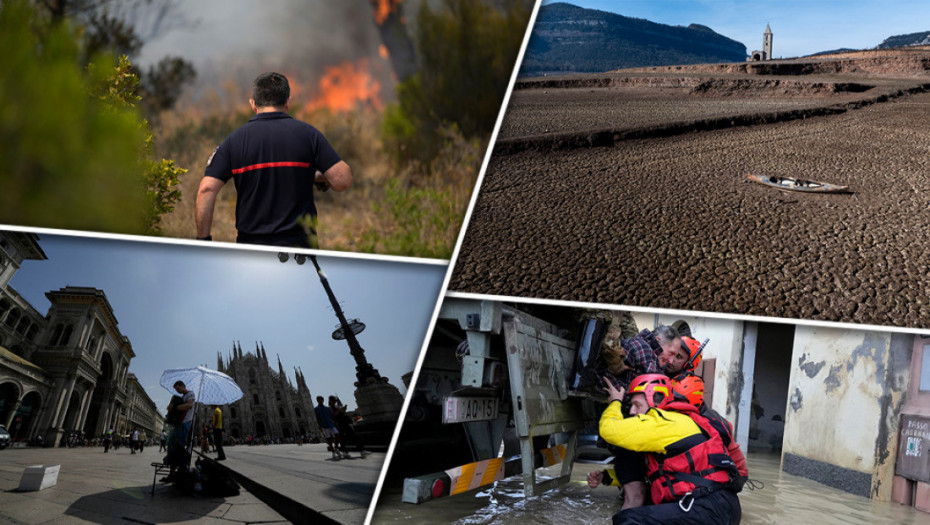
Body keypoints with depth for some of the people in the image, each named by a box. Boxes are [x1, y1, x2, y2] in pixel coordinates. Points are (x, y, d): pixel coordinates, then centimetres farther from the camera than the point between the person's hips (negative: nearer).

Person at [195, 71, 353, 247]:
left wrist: (203, 240, 1)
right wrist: (320, 178, 15)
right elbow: (343, 180, -7)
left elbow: (206, 190, -5)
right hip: (299, 244, -1)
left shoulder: (234, 140, 1)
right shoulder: (308, 134, -1)